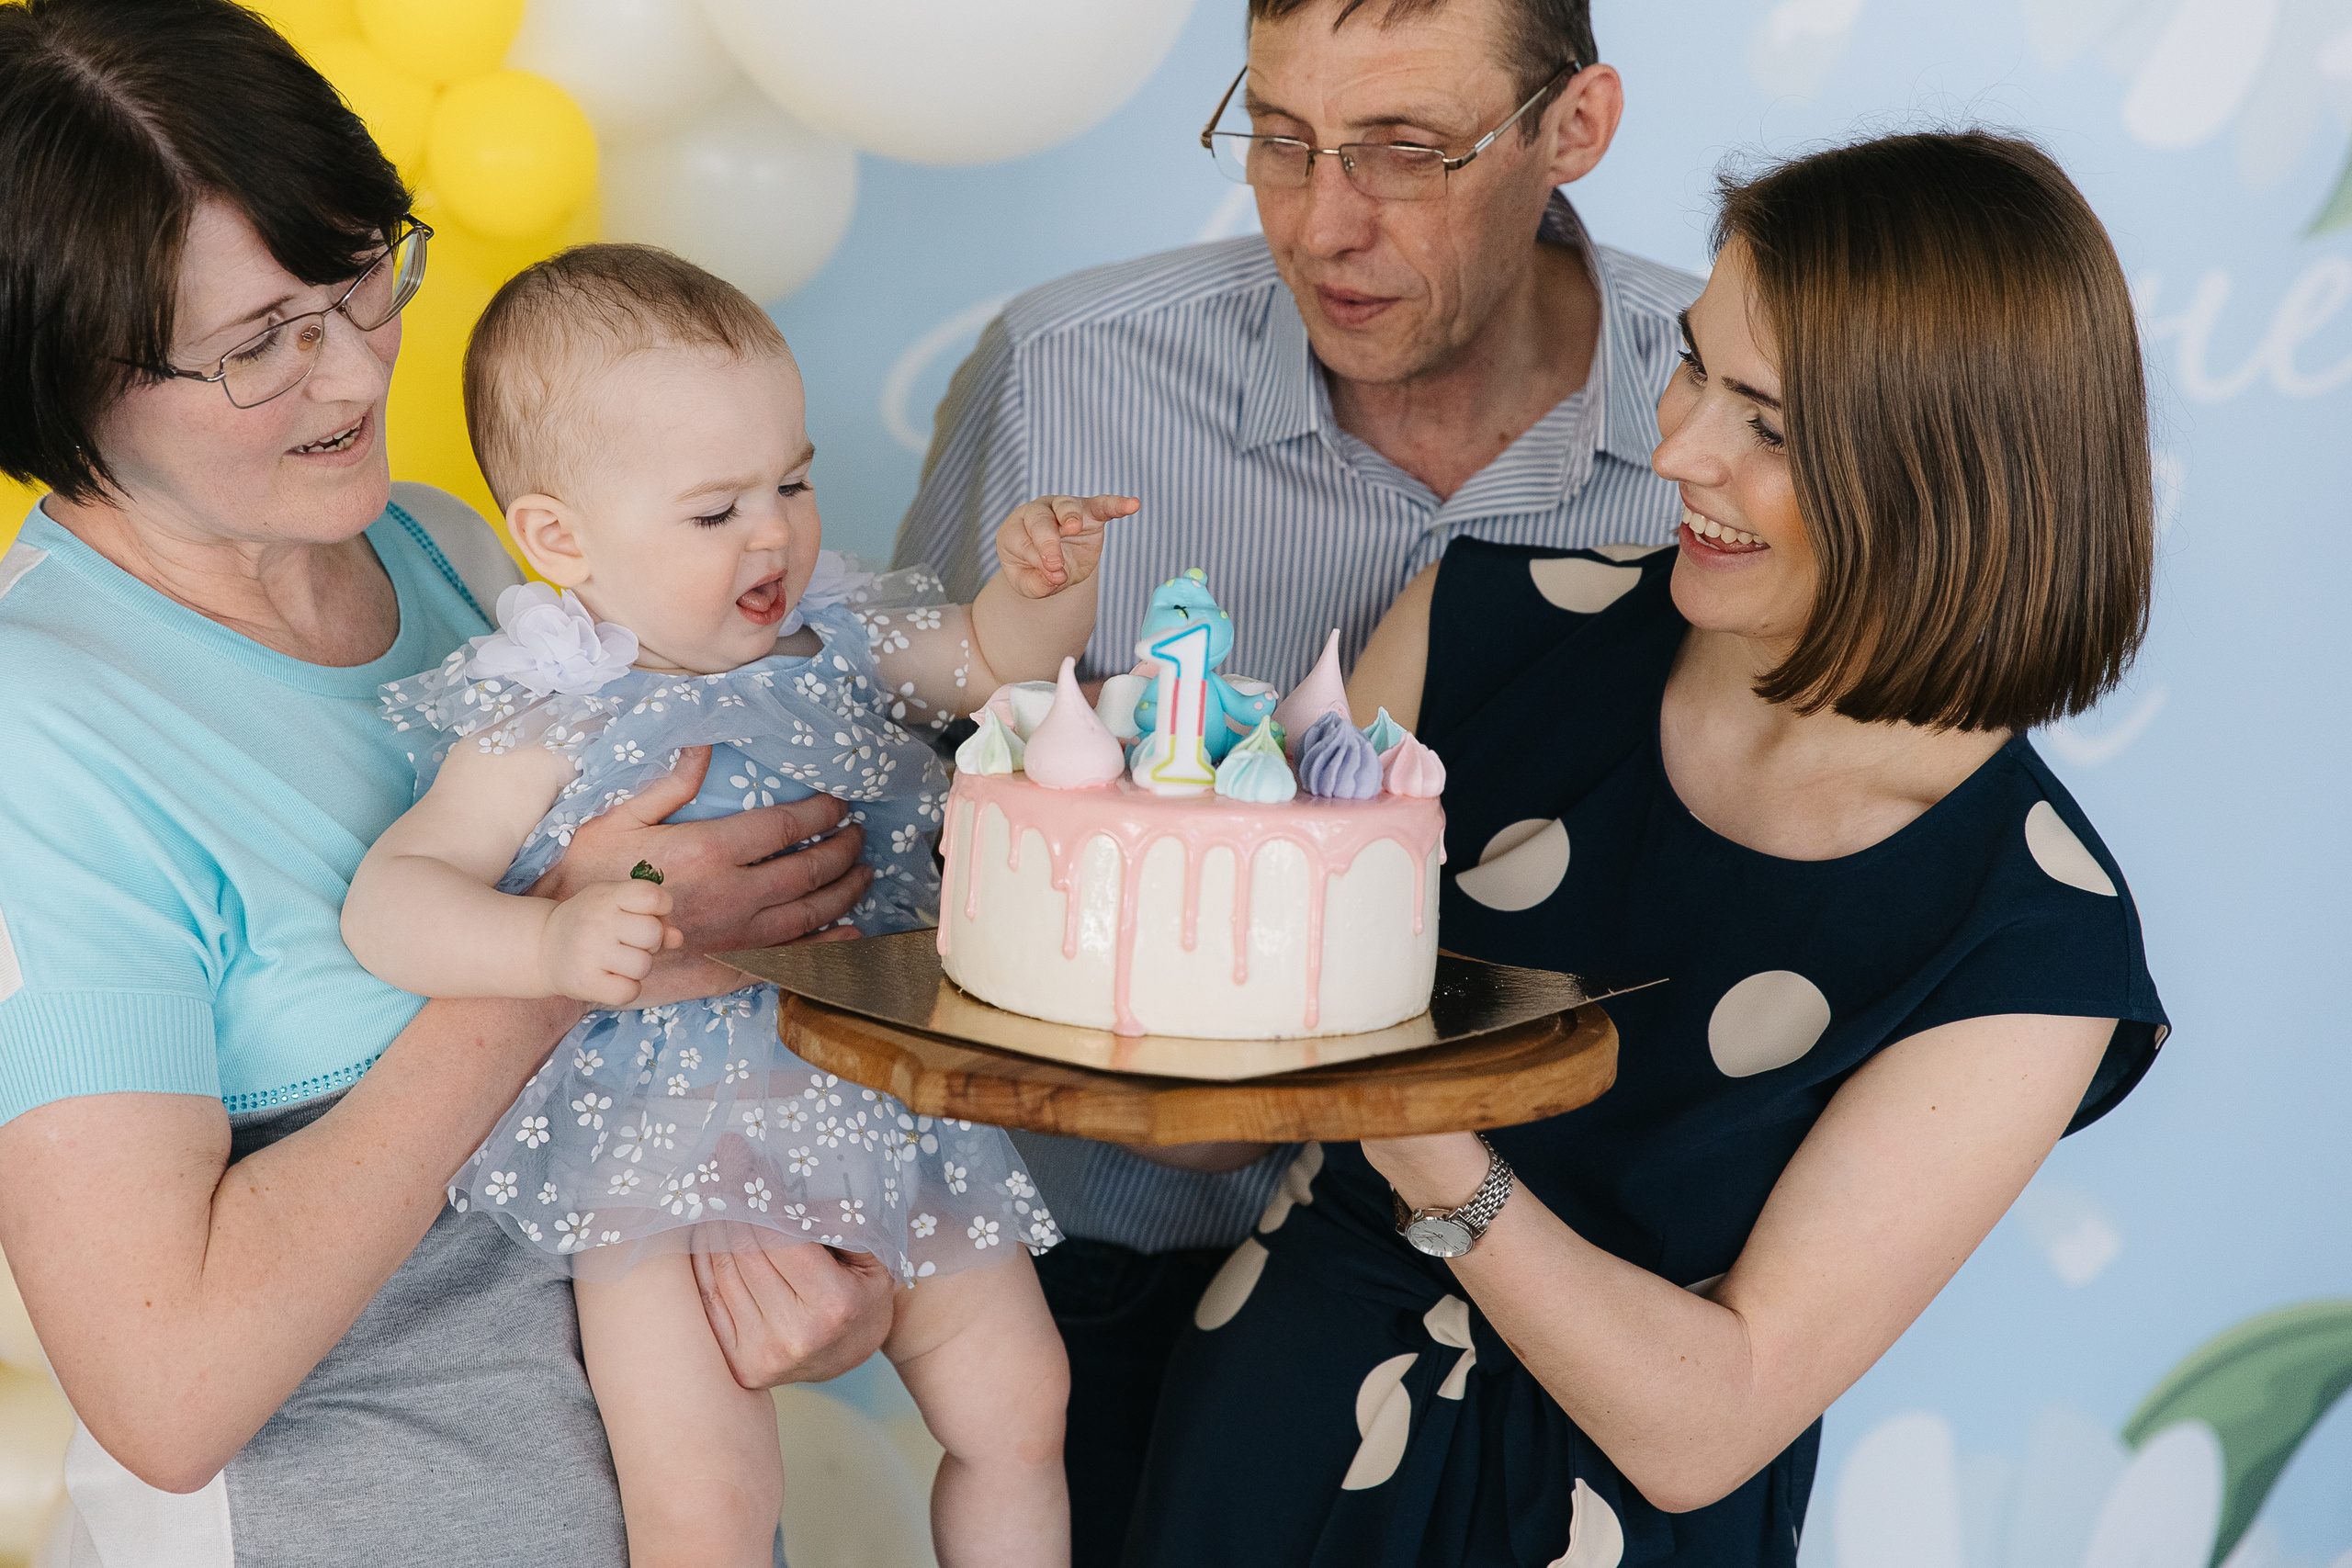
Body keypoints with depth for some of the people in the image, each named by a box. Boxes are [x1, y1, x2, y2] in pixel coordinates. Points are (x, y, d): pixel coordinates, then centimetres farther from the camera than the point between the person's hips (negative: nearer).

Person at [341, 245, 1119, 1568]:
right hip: (666, 1150, -5)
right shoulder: (548, 724, -11)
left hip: (889, 1112, 6)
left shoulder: (835, 636, 5)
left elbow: (995, 661, 19)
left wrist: (1045, 583, -4)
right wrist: (554, 943, -35)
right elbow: (389, 901, -17)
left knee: (1017, 1403, 12)